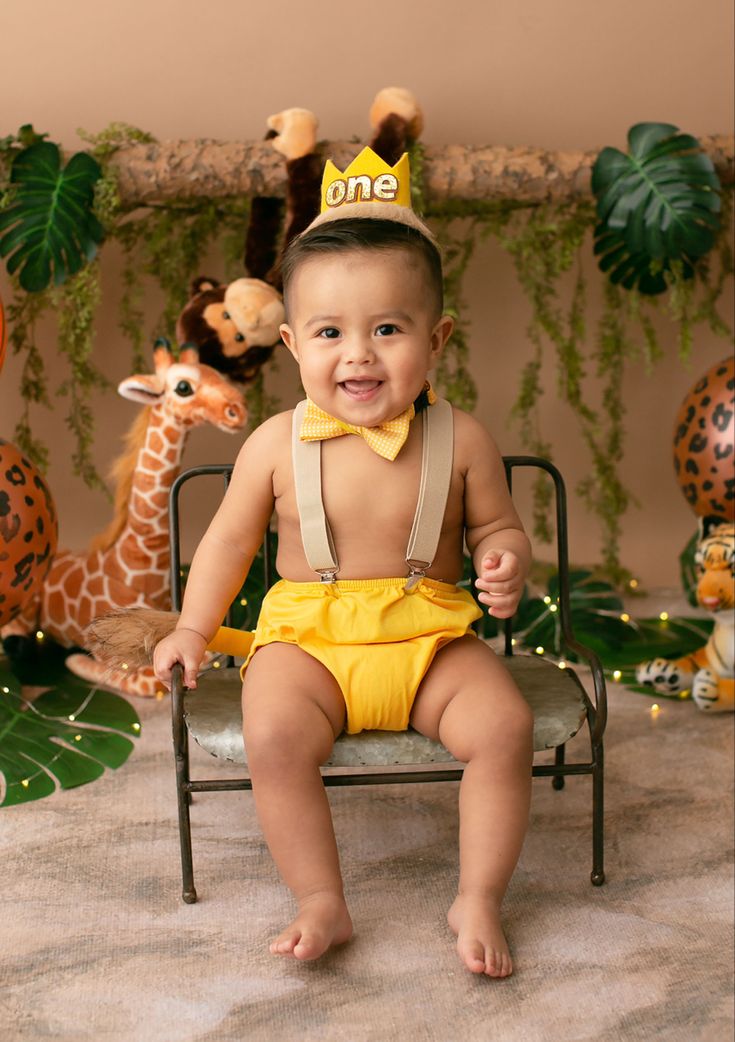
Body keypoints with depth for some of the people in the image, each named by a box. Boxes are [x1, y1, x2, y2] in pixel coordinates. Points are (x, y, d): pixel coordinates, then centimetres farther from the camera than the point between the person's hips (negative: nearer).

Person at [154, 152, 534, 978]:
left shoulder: (461, 440, -4)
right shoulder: (277, 444, -5)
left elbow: (496, 525, 9)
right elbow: (230, 539, 8)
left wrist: (505, 565, -14)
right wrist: (192, 631, 5)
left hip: (432, 640, 1)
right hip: (308, 640, 0)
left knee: (505, 725, -21)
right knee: (274, 735, -28)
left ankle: (478, 900, -2)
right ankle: (322, 901, -7)